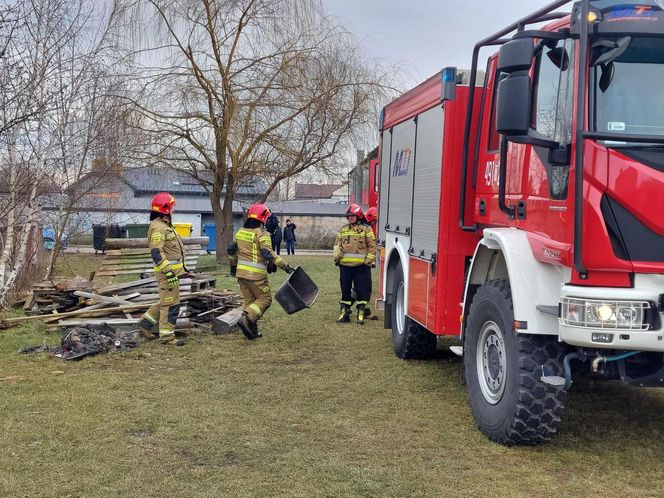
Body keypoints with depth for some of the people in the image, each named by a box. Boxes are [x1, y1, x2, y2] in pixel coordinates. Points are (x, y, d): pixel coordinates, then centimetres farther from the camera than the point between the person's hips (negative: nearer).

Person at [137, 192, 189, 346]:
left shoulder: (165, 225, 17)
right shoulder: (158, 227, -16)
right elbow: (156, 253, -23)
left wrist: (182, 267, 26)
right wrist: (168, 272, -26)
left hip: (172, 269, 10)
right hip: (166, 271, -10)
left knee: (166, 301, 18)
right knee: (171, 304, -6)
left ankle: (145, 323, 26)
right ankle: (167, 336, 1)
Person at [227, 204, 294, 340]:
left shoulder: (240, 232, 11)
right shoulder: (262, 234, -12)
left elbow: (231, 250, 20)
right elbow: (268, 254, -21)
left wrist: (233, 265, 36)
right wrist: (285, 266, -21)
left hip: (241, 272, 7)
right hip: (256, 274, -7)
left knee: (248, 300, 14)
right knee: (264, 299, 5)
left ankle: (252, 331, 14)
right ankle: (246, 318, -14)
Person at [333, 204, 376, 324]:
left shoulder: (366, 229, 1)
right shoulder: (343, 229, 14)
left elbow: (372, 246, 0)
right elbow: (337, 243, 20)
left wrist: (369, 260, -7)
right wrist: (336, 255, 5)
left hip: (360, 265, -4)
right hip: (345, 265, 4)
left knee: (361, 290, -2)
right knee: (345, 290, 9)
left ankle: (361, 314, 6)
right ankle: (345, 313, 17)